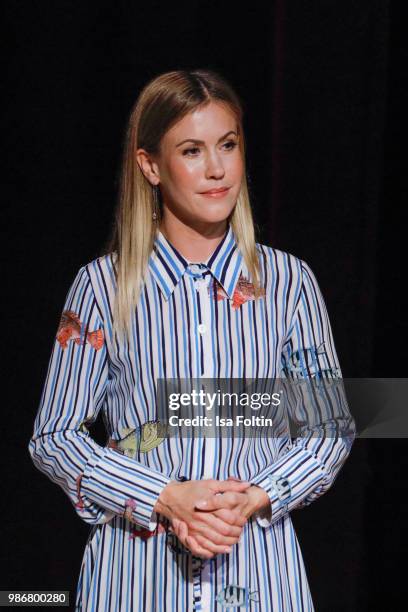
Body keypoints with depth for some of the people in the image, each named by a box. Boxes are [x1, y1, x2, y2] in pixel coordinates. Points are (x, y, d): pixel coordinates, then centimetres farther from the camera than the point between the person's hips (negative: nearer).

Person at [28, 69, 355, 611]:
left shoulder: (289, 281, 2)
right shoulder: (102, 286, -1)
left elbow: (332, 426, 5)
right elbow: (53, 437, -1)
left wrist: (254, 500, -11)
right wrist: (165, 500, -13)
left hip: (260, 564, 1)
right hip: (136, 568, -1)